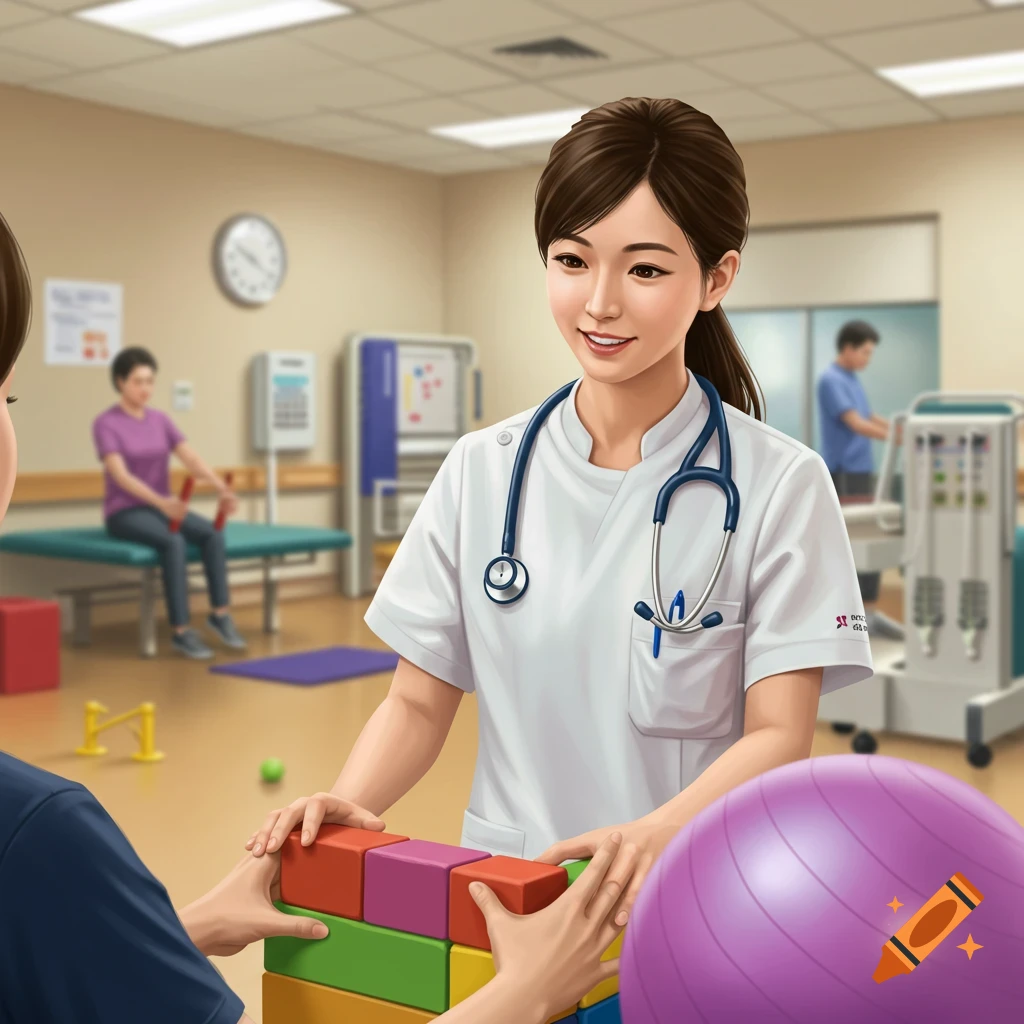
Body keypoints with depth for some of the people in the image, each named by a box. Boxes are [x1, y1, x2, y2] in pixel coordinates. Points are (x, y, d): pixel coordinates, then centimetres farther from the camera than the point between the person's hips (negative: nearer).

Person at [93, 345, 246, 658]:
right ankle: (180, 631, -29)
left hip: (162, 507, 5)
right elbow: (121, 476, -25)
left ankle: (220, 613, -15)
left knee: (212, 533, -24)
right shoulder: (105, 423, -12)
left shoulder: (161, 420, 6)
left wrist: (222, 489, -24)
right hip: (125, 512, -5)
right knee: (174, 542, -35)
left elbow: (193, 461, -4)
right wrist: (161, 501, -41)